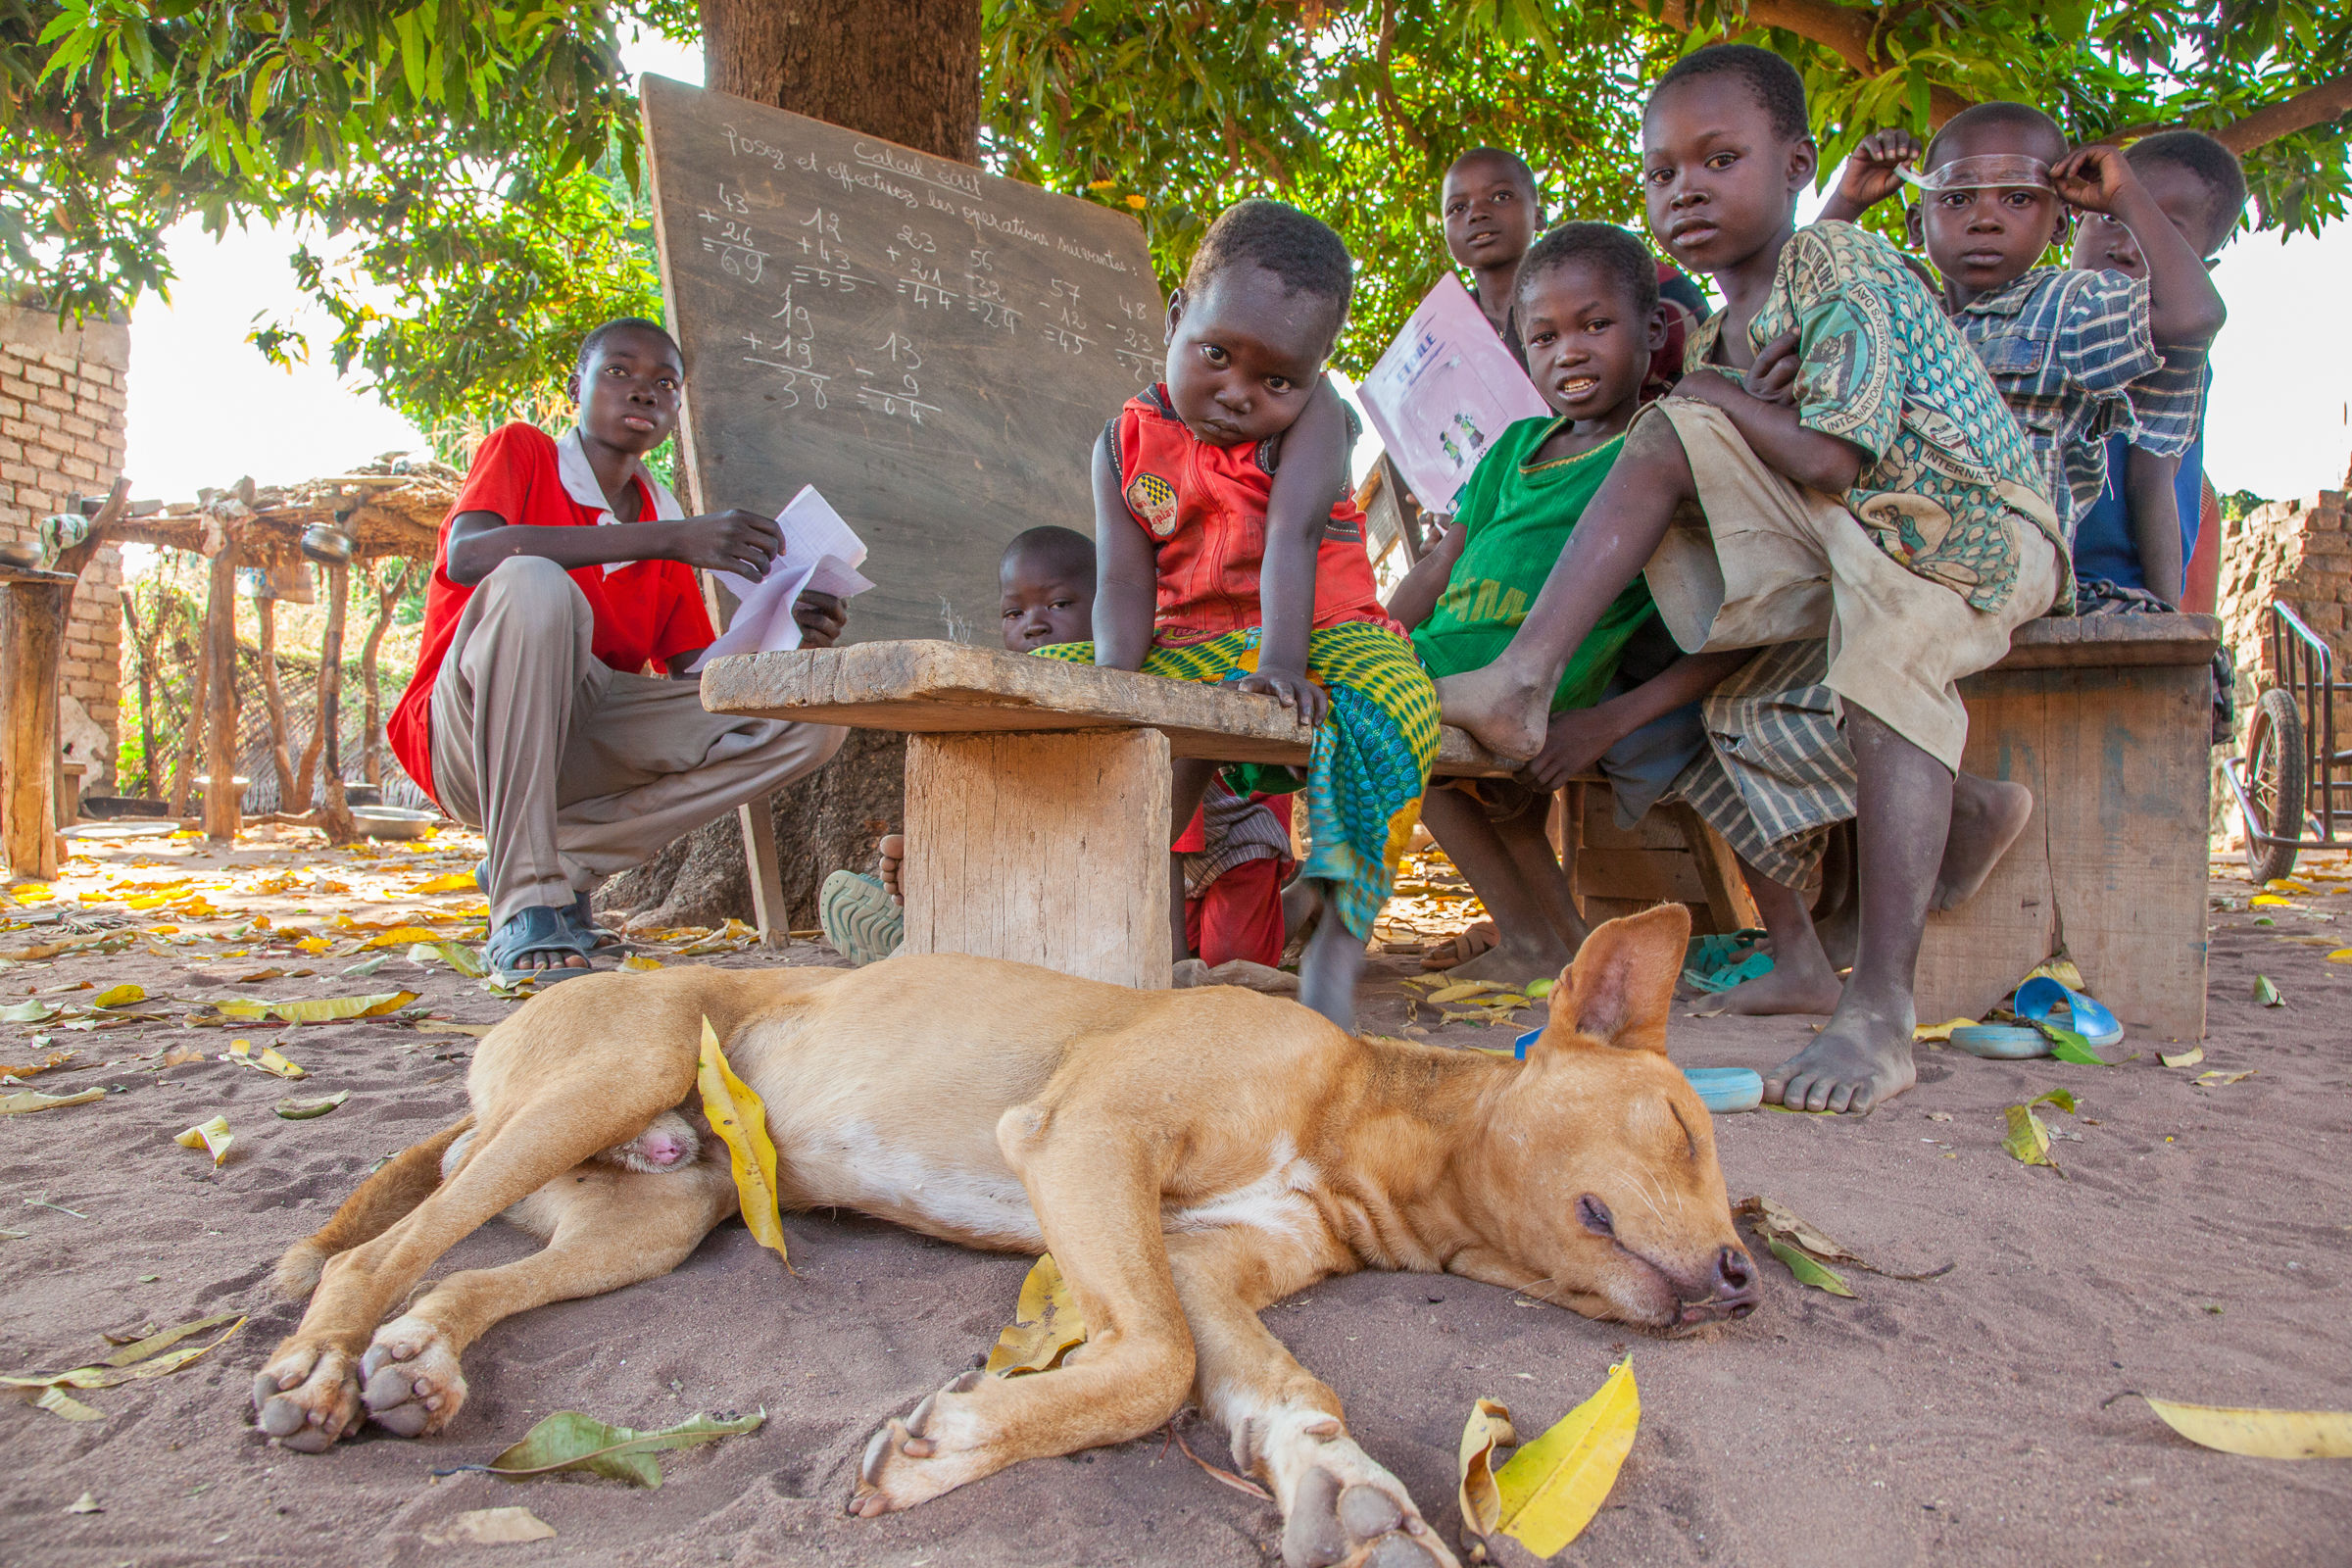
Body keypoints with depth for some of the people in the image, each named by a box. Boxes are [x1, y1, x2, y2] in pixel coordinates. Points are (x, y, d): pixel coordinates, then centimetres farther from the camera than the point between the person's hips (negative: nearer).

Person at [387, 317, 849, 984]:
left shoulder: (666, 518, 14)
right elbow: (465, 556, -23)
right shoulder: (519, 449, 0)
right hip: (468, 739, -4)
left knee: (813, 721, -9)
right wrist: (665, 540, -29)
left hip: (585, 745, 5)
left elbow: (694, 673, 9)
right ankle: (526, 905, -28)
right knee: (532, 584, -34)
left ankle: (565, 859, -6)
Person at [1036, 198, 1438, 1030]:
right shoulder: (1128, 442, 2)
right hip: (1193, 645, 4)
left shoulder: (1311, 414, -5)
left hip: (1319, 634, -3)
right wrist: (1119, 681, -26)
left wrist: (1281, 663, -35)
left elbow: (1292, 535, -21)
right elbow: (1125, 584, -7)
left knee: (1388, 696, -35)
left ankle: (1338, 937, -29)